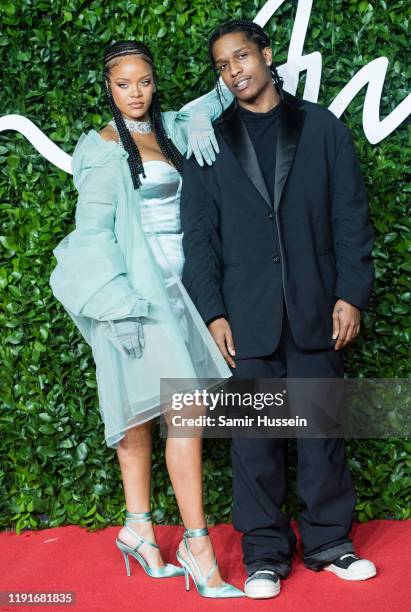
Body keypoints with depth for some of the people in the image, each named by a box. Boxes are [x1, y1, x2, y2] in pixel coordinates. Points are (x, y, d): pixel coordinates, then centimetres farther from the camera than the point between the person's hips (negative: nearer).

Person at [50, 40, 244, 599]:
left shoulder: (169, 130, 14)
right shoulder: (102, 150, -2)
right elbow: (93, 233, -7)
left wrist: (198, 119, 4)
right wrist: (120, 302, -17)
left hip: (175, 284, 6)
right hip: (135, 285, -6)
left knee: (140, 409, 11)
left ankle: (138, 528, 19)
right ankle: (197, 547, -8)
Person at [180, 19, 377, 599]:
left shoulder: (322, 128, 8)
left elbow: (350, 217, 5)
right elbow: (199, 235, 5)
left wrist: (351, 294, -3)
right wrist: (213, 312, -3)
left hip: (316, 311, 0)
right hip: (247, 317, 0)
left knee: (322, 429, 6)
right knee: (254, 436, 3)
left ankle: (328, 540, 20)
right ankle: (265, 551, 14)